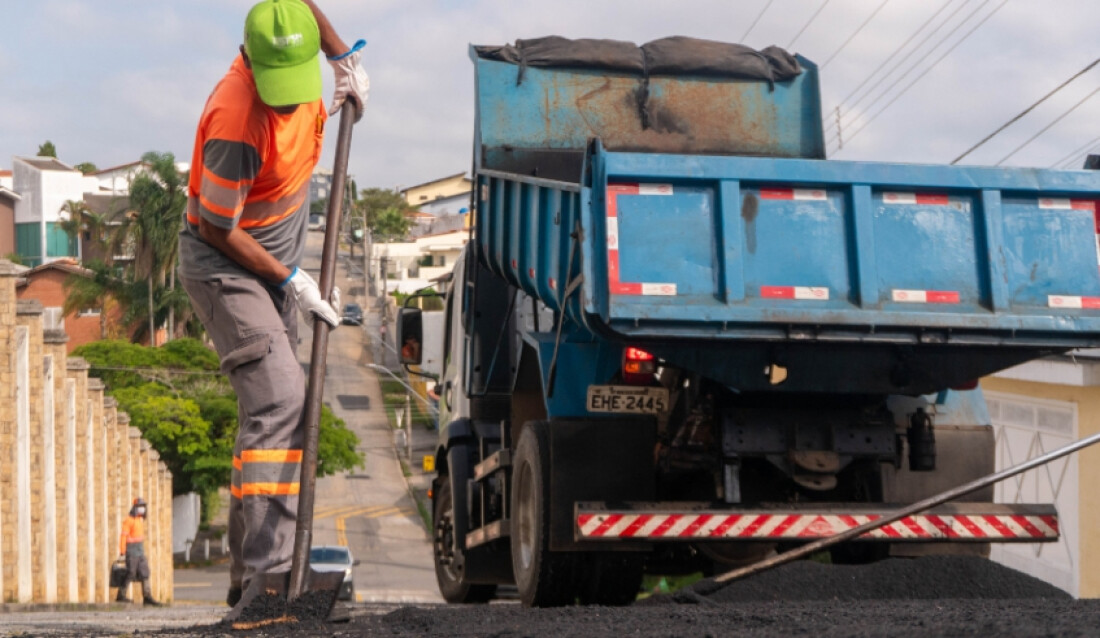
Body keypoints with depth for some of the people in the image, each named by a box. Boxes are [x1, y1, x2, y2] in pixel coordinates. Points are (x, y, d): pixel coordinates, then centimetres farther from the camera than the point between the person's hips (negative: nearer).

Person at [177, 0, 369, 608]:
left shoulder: (294, 51, -12)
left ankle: (248, 570, 24)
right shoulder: (238, 123, -34)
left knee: (275, 406, 14)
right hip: (224, 267, -9)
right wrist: (292, 282, -18)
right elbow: (218, 231, -23)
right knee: (278, 397, -24)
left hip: (274, 266, 9)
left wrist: (344, 56, 8)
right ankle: (268, 571, -29)